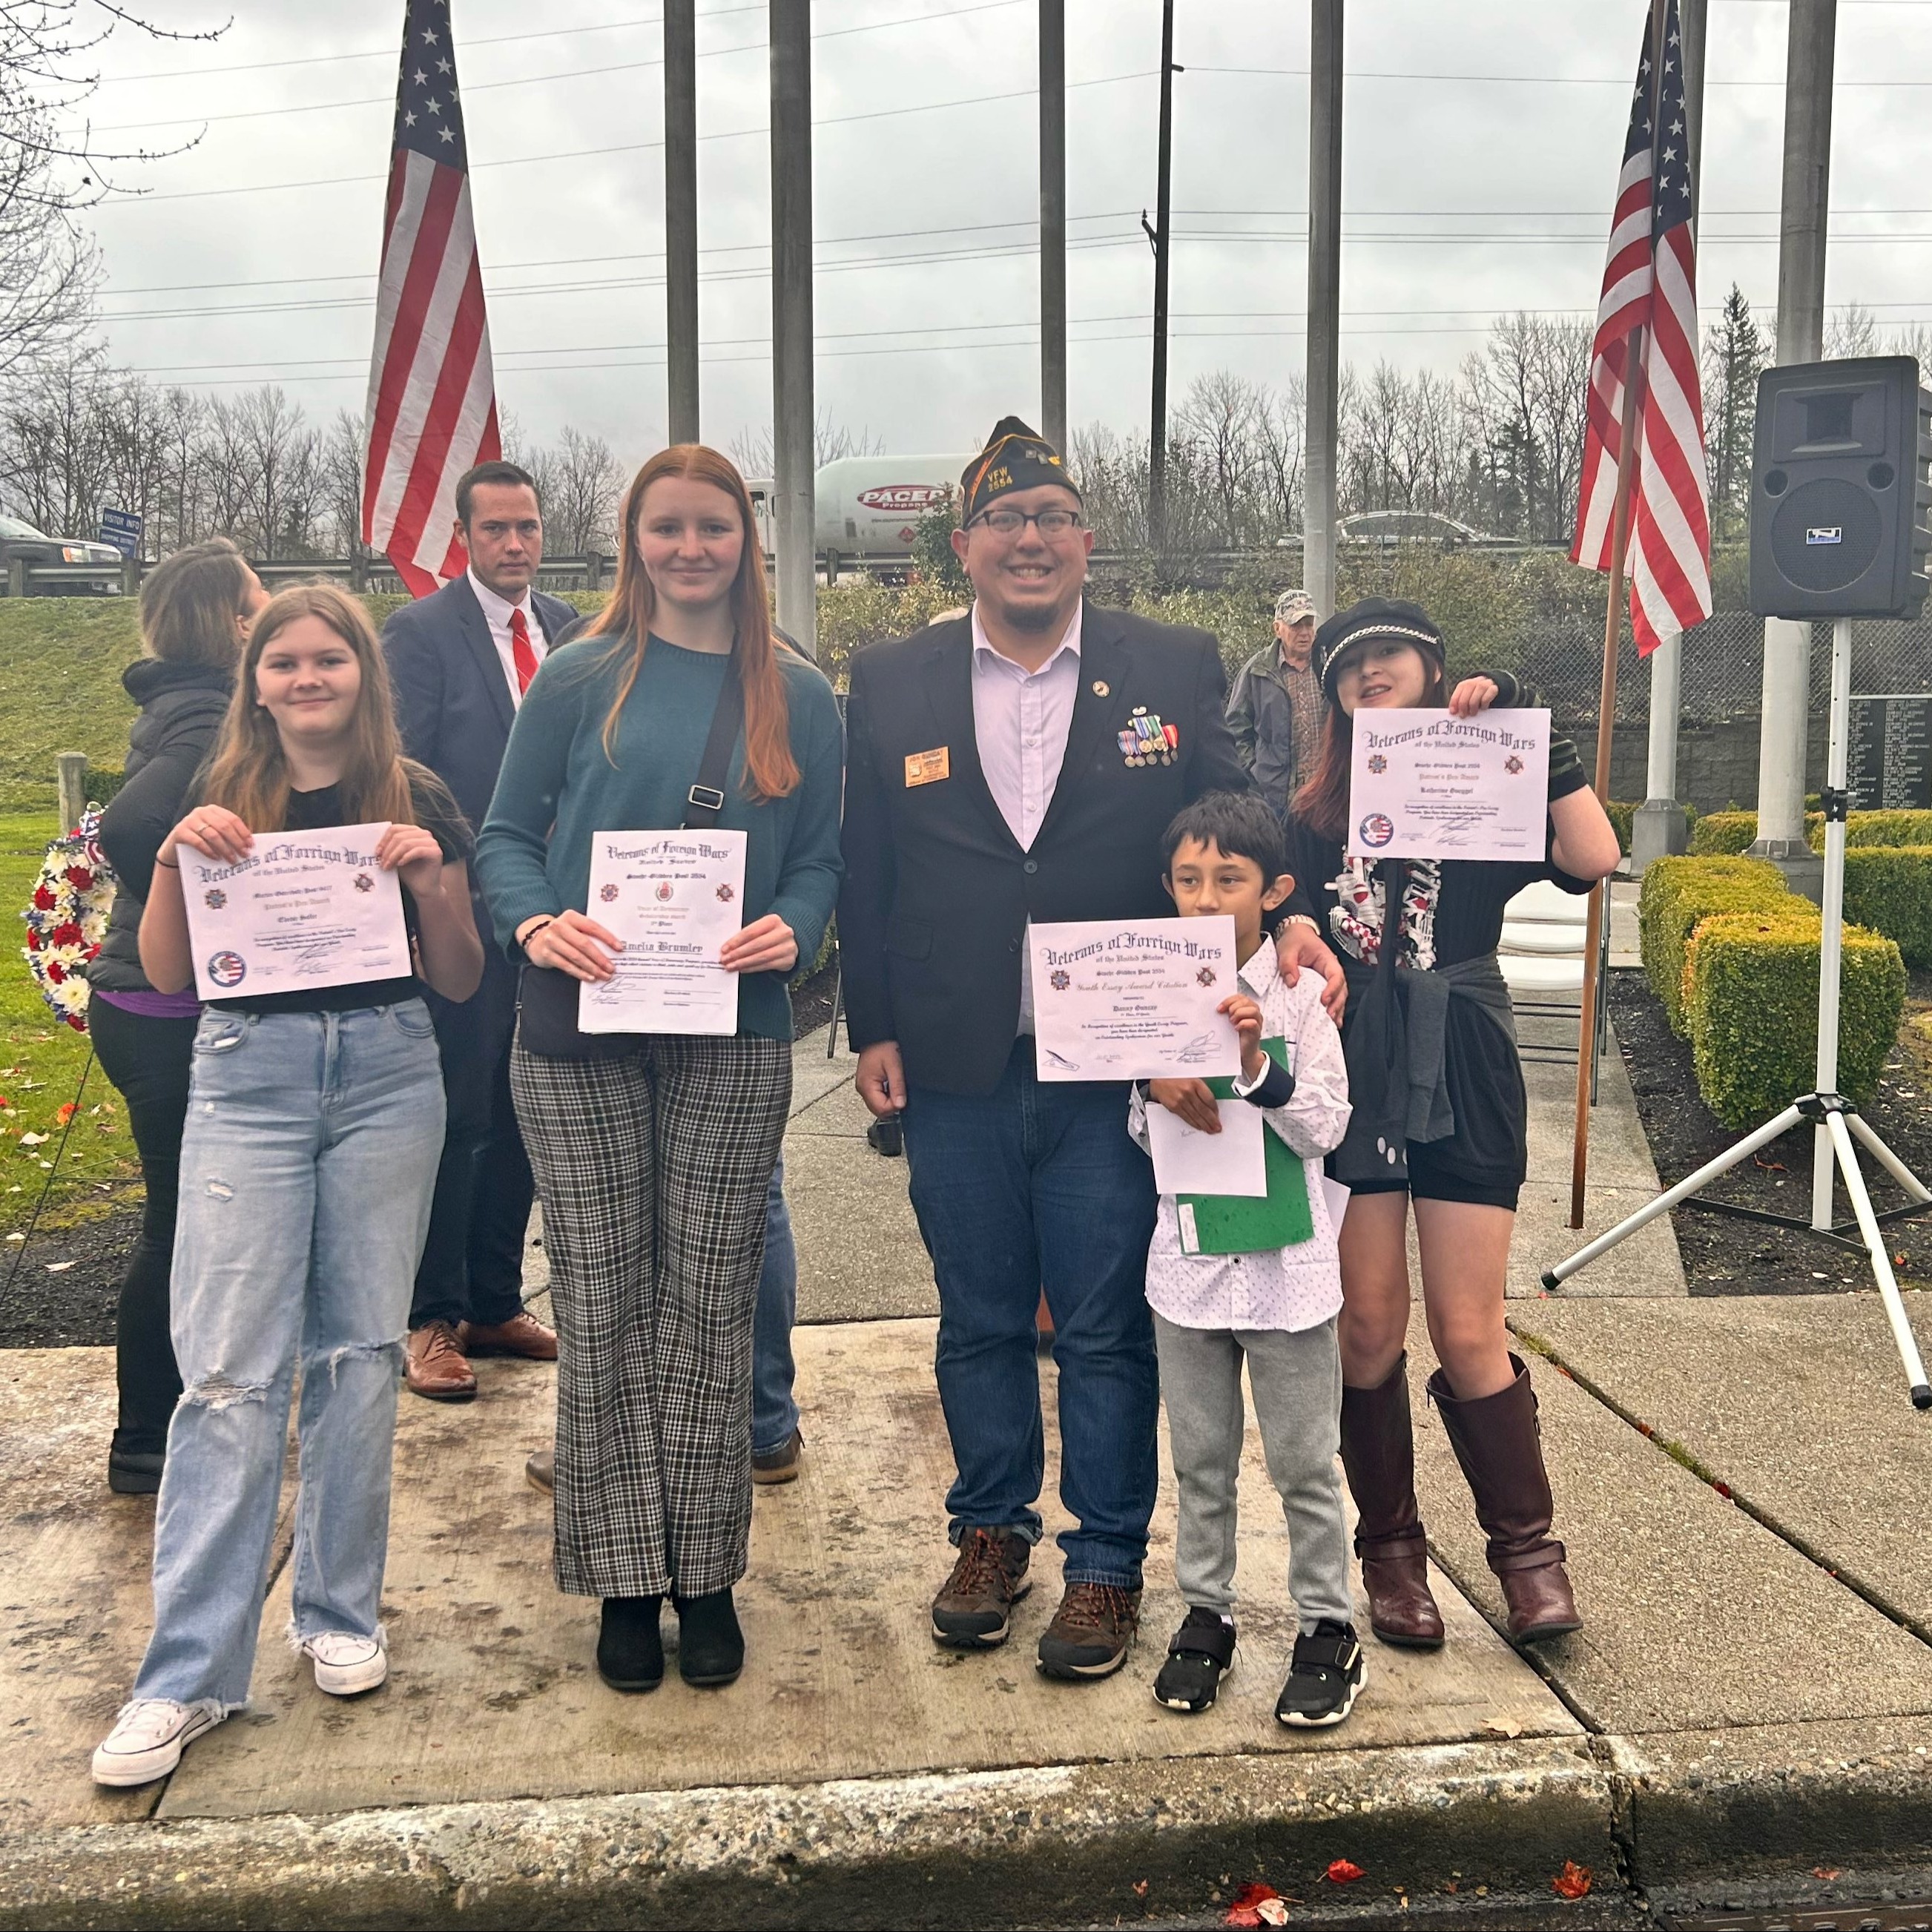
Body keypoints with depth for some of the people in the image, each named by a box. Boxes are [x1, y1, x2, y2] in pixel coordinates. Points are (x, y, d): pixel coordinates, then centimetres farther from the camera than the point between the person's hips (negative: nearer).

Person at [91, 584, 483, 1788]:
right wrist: (175, 858, -12)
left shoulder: (418, 802, 4)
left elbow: (462, 982, 4)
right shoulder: (220, 805, 7)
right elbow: (167, 975, 3)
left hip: (386, 1077, 0)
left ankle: (341, 1615, 22)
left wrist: (429, 880, -12)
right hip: (247, 1081, 0)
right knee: (229, 1370, -5)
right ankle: (190, 1673, 2)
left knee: (359, 1351, 6)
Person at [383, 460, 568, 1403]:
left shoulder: (567, 627, 10)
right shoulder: (420, 632, -6)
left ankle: (496, 1302, 26)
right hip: (462, 914, -6)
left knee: (521, 1116, 13)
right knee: (454, 1118, 0)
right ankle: (435, 1320, 13)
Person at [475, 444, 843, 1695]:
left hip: (733, 1039, 1)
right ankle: (626, 1577, 17)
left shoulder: (798, 698, 8)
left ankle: (707, 1573, 19)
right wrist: (535, 923, -15)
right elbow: (506, 834, 4)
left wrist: (793, 928, -13)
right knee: (603, 1305, 4)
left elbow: (822, 856, 8)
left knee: (710, 1304, 6)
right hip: (580, 1037, 0)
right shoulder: (581, 680, 4)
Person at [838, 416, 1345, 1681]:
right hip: (955, 1070, 2)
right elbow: (864, 876, 6)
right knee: (979, 1323, 15)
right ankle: (992, 1532, 34)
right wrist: (873, 1030, 3)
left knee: (1109, 1329, 7)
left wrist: (1285, 919, -16)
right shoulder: (892, 687, 5)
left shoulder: (1175, 670, 2)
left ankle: (1107, 1565, 23)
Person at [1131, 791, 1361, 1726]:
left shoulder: (1300, 993, -8)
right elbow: (1135, 1128, 7)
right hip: (1188, 1260, 3)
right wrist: (1156, 1087, -14)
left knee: (1304, 1462, 8)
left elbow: (1327, 1128, -10)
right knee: (1200, 1459, 15)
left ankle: (1327, 1627, 22)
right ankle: (1204, 1613, 29)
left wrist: (1257, 1067, -23)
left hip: (1286, 1264, -3)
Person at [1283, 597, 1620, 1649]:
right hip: (1350, 1086, 2)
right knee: (1369, 1327, 6)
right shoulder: (1314, 819, 6)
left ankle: (1526, 1544, 18)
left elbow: (1592, 857, -16)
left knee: (1469, 1334, -1)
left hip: (1462, 1087, -1)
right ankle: (1390, 1545, 23)